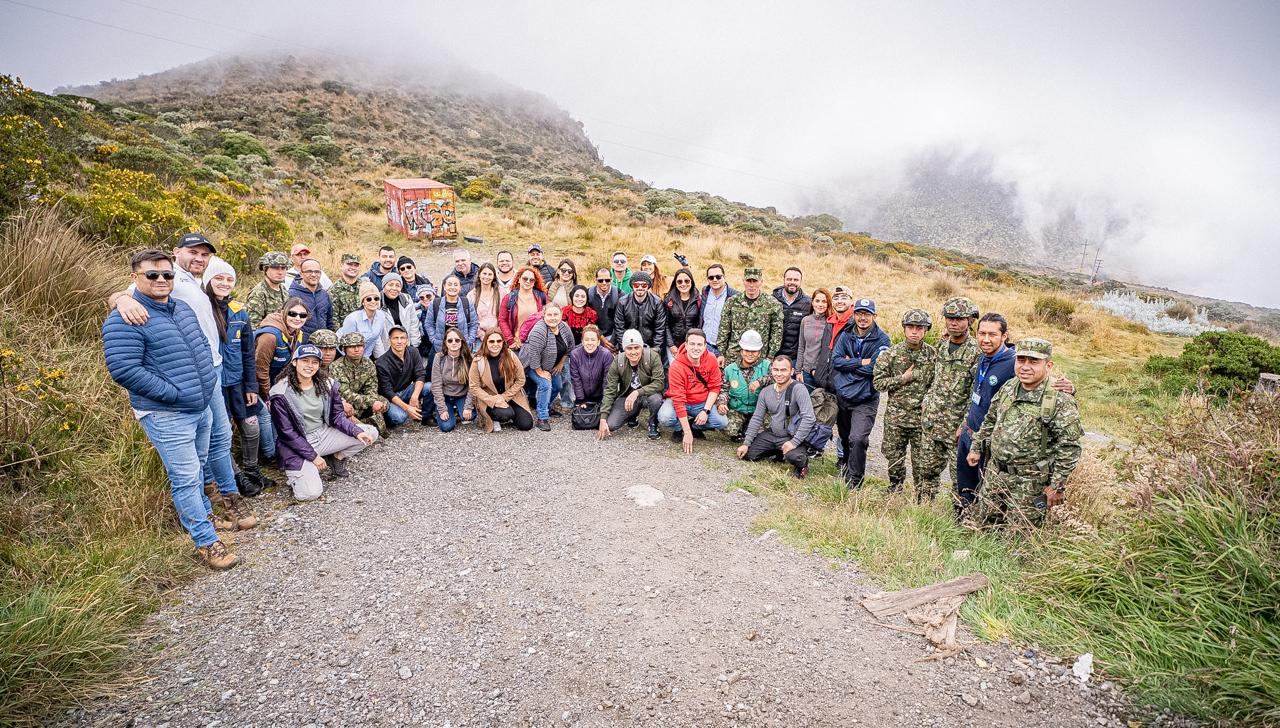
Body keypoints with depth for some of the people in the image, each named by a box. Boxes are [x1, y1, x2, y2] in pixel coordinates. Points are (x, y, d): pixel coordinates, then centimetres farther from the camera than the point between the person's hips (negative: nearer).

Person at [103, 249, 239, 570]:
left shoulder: (183, 309, 9)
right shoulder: (124, 321, -16)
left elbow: (203, 345, 22)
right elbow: (124, 370, -23)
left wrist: (209, 380, 8)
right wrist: (174, 393, -21)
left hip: (202, 408, 8)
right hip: (167, 416, -8)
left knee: (197, 468, 23)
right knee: (186, 478, -2)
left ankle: (202, 513, 42)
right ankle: (206, 542, 7)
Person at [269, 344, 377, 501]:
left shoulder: (326, 384, -2)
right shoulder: (281, 393, -16)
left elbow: (337, 415, 2)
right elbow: (287, 433, -13)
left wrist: (357, 432, -16)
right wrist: (313, 456, -16)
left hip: (324, 434, 5)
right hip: (298, 445, -5)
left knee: (371, 433, -10)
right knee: (311, 492, -22)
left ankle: (336, 458, 11)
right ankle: (294, 471, 12)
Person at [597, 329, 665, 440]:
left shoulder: (653, 357, -20)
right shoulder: (617, 362, -13)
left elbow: (659, 383, -24)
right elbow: (609, 390, -11)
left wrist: (637, 392, -37)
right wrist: (603, 419, -17)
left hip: (648, 395, -2)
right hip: (626, 397, 2)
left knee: (656, 399, -38)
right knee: (610, 425, -17)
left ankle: (653, 424, -2)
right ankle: (633, 415, 17)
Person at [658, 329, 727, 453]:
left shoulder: (711, 360, -11)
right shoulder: (677, 366, -24)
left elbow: (715, 387, -4)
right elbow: (678, 399, -25)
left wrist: (706, 410, -18)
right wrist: (687, 433, -26)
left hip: (702, 403, 3)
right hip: (681, 402, -3)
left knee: (722, 422, -19)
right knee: (665, 417, -32)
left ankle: (695, 426, 10)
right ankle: (679, 429, 4)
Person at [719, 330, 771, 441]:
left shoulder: (766, 366, -3)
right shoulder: (730, 369, 2)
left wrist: (760, 382, -32)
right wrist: (721, 403, -13)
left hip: (757, 411, 0)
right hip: (736, 410, 0)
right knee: (729, 430, -25)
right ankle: (737, 433, 13)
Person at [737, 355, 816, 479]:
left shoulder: (799, 389, -17)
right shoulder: (766, 392, 2)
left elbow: (809, 418, -24)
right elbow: (756, 419, 7)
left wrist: (794, 442, -27)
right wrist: (746, 443, 0)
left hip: (792, 437, -6)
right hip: (771, 434, 7)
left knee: (794, 457, -35)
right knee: (746, 454, -3)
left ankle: (803, 462, 3)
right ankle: (778, 452, 20)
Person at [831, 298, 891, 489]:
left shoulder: (882, 340, -9)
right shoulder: (845, 335, 3)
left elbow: (875, 369, -19)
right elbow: (835, 360, -7)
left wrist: (849, 363, -10)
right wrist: (861, 363, -16)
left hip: (865, 400, -4)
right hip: (843, 395, 5)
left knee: (857, 439, -17)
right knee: (845, 436, 22)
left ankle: (853, 482, -3)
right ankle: (845, 461, 50)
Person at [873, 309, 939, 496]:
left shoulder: (933, 355, 0)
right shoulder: (891, 354, -1)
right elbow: (877, 382, -3)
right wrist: (902, 379, -12)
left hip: (923, 418, -1)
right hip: (895, 417, 1)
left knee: (921, 464, 5)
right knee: (894, 460, 12)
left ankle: (922, 501, 20)